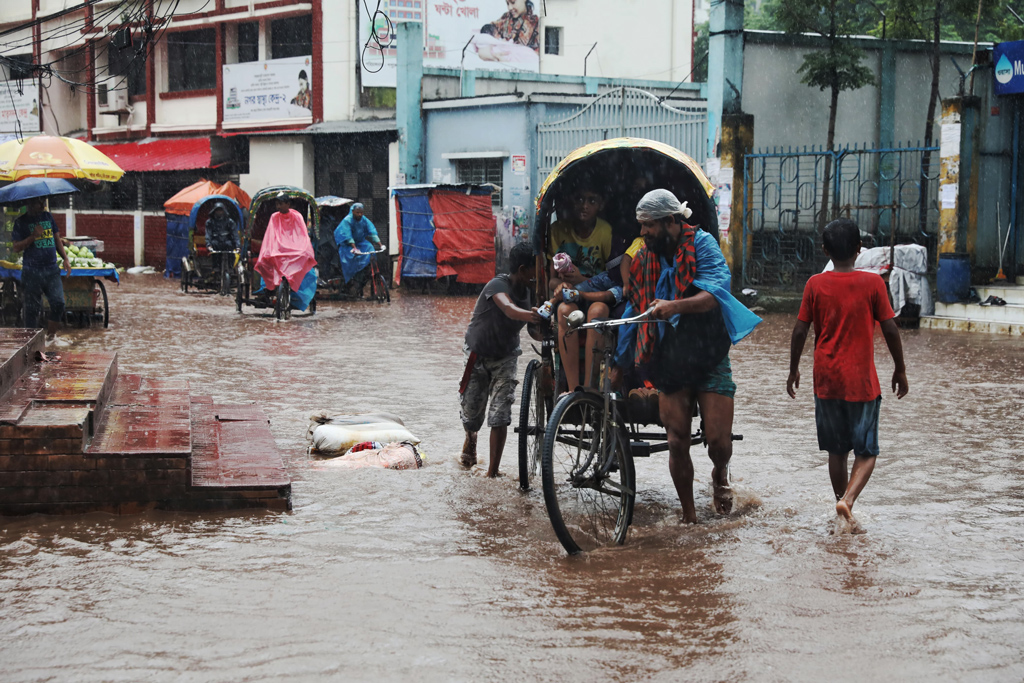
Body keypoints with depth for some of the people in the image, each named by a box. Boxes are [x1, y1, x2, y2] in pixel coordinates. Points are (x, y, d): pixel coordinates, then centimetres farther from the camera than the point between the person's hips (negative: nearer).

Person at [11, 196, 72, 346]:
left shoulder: (48, 216, 11)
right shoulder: (21, 221, -3)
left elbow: (57, 239, 18)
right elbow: (16, 247, -7)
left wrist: (65, 258, 8)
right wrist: (33, 236, -18)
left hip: (52, 270, 4)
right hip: (32, 271, -4)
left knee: (58, 303, -2)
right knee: (33, 308, 1)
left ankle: (51, 336, 14)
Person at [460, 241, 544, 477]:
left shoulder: (529, 292, -8)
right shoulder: (498, 285, -27)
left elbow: (535, 331, 0)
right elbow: (508, 309, -50)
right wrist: (529, 315, -70)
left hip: (506, 356, 3)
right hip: (478, 354, -3)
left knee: (500, 416, -11)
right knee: (471, 414, 7)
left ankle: (492, 473, -5)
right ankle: (470, 437, 45)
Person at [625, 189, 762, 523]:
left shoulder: (702, 244, -6)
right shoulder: (643, 259, 8)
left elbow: (716, 292, -22)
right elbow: (634, 308, 18)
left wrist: (675, 306, -38)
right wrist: (619, 363, 16)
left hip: (710, 360, -3)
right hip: (670, 364, 3)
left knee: (719, 439, -6)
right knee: (677, 443, -1)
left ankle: (720, 475, 29)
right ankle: (688, 515, 13)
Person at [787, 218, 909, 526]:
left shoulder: (815, 284, -2)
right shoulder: (872, 283, -7)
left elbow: (800, 331, 0)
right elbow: (890, 329, -5)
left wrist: (793, 370, 13)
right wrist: (900, 370, 8)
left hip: (827, 381, 2)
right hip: (862, 381, -2)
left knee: (837, 450, 15)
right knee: (866, 451, 7)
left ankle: (843, 509, 22)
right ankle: (848, 500, -16)